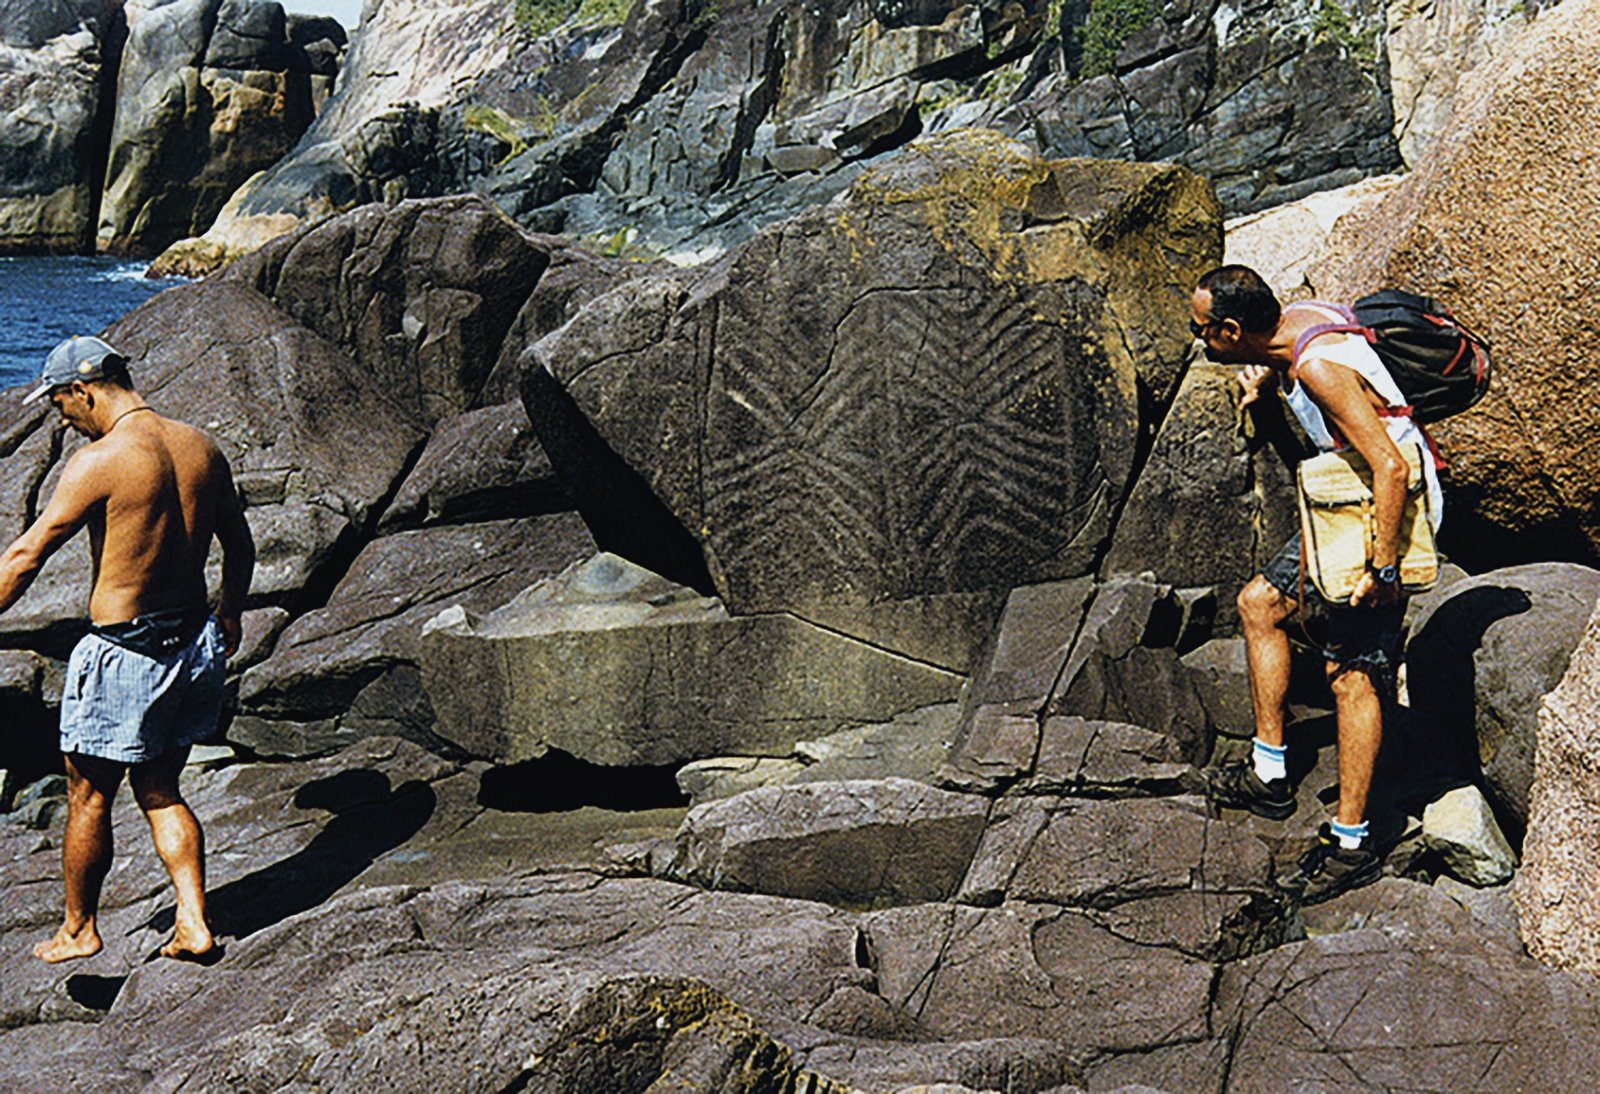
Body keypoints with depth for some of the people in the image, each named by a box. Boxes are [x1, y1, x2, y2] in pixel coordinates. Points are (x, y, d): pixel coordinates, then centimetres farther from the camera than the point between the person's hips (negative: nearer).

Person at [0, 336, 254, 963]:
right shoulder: (201, 447, 4)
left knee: (88, 799, 13)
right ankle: (195, 924, 14)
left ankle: (79, 930, 28)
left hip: (124, 655, -7)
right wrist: (230, 616, 31)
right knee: (159, 792, 20)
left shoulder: (100, 461, -17)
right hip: (194, 642, 7)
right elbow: (240, 546, 16)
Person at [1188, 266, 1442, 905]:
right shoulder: (1293, 322, -1)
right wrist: (1266, 378, 10)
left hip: (1390, 516, -10)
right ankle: (1270, 775, 21)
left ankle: (1352, 843, 0)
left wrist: (1384, 570, -29)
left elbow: (1390, 468, -32)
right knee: (1259, 603, 15)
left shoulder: (1320, 368, -29)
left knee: (1352, 675, -8)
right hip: (1349, 503, 10)